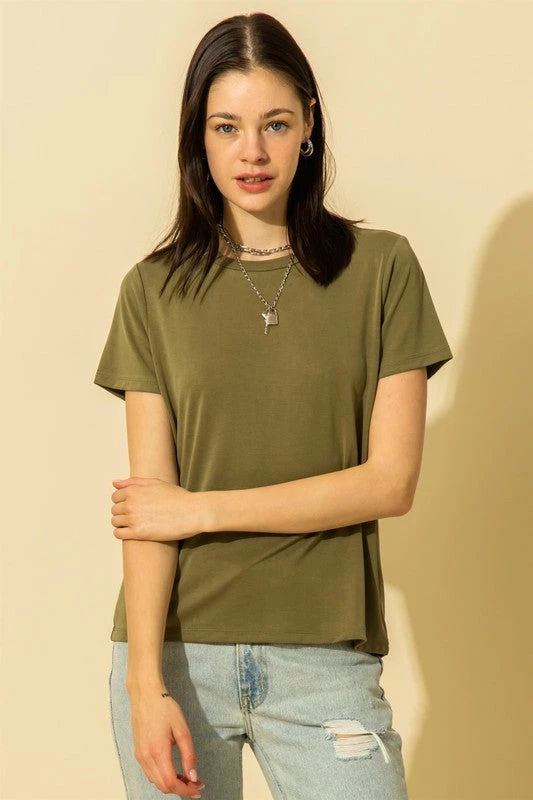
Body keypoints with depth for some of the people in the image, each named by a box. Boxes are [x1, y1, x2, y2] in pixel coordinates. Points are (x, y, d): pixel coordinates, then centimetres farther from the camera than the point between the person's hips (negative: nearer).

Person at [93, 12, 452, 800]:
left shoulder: (381, 269, 0)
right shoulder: (154, 290, 3)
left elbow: (391, 481, -5)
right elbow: (150, 501, -2)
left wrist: (204, 508, -7)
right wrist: (146, 679, -12)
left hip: (323, 656, -1)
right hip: (177, 648, 1)